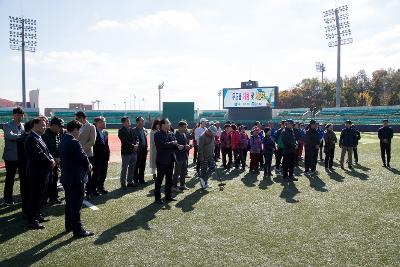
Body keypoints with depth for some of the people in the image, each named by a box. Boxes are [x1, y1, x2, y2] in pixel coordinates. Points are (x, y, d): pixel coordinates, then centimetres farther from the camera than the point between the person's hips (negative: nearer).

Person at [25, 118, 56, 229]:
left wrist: (51, 159, -5)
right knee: (35, 197, -2)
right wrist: (50, 162, -12)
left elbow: (46, 151, 14)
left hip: (43, 172, 10)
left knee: (41, 196, 19)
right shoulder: (32, 139, -18)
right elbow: (40, 155, -25)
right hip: (36, 173, -10)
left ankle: (38, 215, 33)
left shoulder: (38, 138, 13)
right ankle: (32, 221, 8)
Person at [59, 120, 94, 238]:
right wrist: (89, 166, 2)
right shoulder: (74, 142, -21)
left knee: (69, 203, 20)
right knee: (76, 205, -2)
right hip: (76, 178, -9)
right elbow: (83, 158, -20)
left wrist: (87, 165, 8)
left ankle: (69, 225, 33)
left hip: (66, 177, 9)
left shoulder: (63, 141, 8)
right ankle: (78, 230, 5)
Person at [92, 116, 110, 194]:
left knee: (103, 173, 14)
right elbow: (93, 144, -14)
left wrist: (108, 155, 9)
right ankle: (93, 189, 15)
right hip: (97, 157, -7)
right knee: (96, 174, 2)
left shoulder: (105, 132, 10)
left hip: (105, 157, 7)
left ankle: (101, 187, 28)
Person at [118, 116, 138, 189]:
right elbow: (124, 141, -17)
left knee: (132, 168, 13)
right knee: (124, 169, 0)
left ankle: (130, 182, 24)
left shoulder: (132, 130, 13)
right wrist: (133, 146, -18)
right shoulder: (121, 131, -7)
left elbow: (136, 138, 13)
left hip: (134, 152, 7)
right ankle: (123, 184, 8)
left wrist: (137, 144, -7)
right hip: (126, 152, -7)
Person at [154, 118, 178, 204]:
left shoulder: (171, 134, 11)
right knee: (159, 179, 2)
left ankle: (168, 195, 27)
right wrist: (172, 143, -16)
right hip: (162, 160, -7)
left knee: (169, 179, 15)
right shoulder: (158, 135, -10)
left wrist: (178, 146, -12)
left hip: (170, 159, 7)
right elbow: (161, 145, -25)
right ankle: (157, 197, 11)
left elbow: (175, 144, 11)